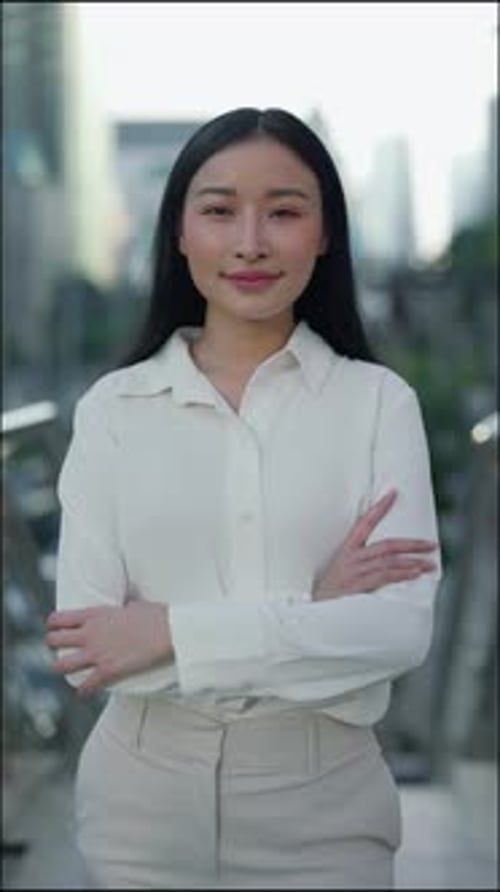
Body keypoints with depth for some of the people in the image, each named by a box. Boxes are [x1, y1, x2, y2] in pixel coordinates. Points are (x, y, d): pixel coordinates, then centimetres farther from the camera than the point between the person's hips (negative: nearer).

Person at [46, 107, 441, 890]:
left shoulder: (379, 400, -4)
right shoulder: (112, 409, -3)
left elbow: (402, 626, -14)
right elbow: (84, 650, -11)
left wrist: (172, 631, -18)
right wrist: (310, 616, -17)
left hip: (325, 803, 0)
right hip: (147, 798, 1)